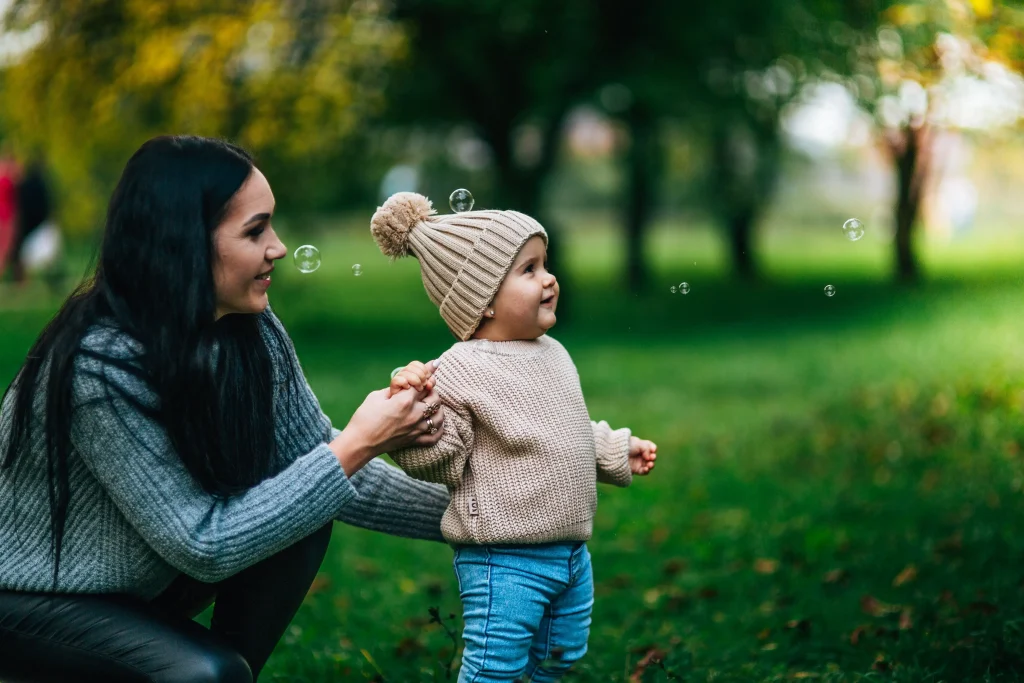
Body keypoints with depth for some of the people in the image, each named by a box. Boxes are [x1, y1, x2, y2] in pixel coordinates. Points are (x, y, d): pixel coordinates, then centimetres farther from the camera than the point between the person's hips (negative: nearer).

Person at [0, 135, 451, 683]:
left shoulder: (252, 331, -10)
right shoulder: (102, 364, -31)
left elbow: (320, 464, -3)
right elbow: (204, 546, -29)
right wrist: (355, 447, -29)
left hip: (142, 584, 7)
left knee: (304, 518, -12)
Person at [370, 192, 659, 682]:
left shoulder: (553, 355, 9)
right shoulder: (459, 373, -17)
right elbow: (439, 463, -17)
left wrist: (618, 452, 27)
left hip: (571, 552, 8)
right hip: (503, 561, -8)